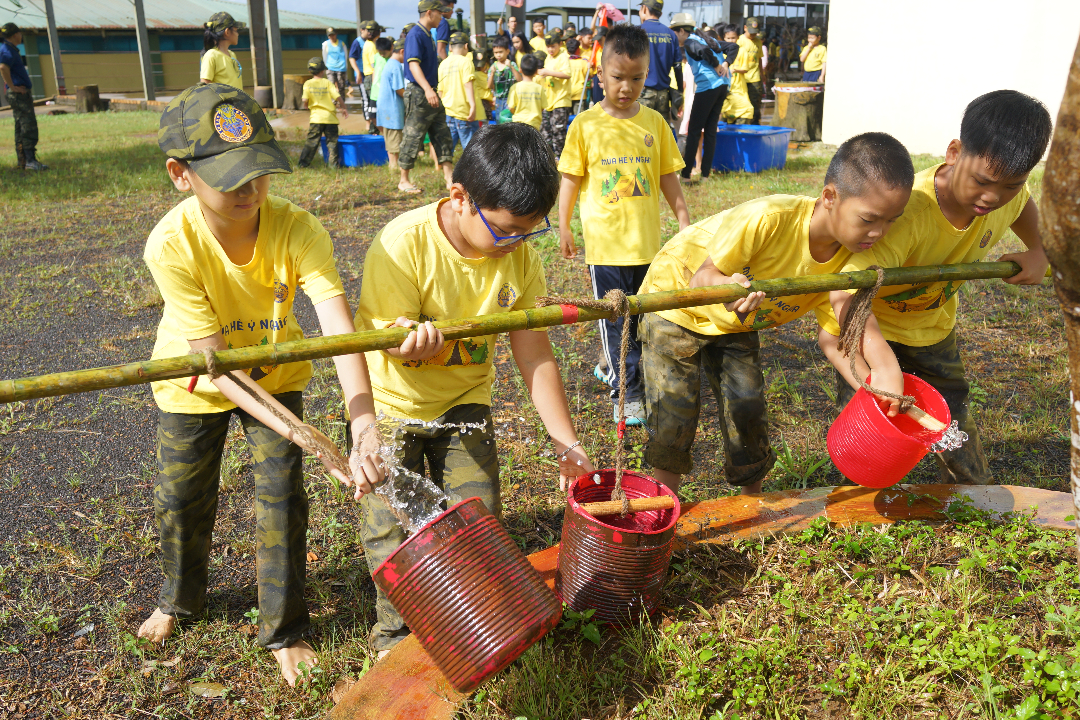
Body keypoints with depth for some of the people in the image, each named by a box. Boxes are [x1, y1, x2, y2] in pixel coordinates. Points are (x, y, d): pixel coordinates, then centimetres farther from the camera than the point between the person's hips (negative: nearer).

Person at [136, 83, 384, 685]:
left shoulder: (297, 229, -32)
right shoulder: (172, 245, -33)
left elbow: (340, 330, -43)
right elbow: (214, 361, -33)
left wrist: (365, 432, -56)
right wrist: (293, 427, -44)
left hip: (275, 373, 0)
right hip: (197, 383, 0)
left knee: (282, 494, -1)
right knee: (181, 498, 15)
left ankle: (285, 629, 21)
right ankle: (182, 599, 47)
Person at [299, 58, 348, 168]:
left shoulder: (308, 84, 1)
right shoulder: (327, 83, -1)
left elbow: (305, 101, -5)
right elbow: (338, 97, -6)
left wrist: (306, 106, 18)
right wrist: (343, 108, 10)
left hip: (316, 117, 1)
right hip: (330, 117, -1)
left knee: (311, 141, 6)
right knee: (332, 141, 5)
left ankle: (303, 162, 7)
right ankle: (335, 162, 2)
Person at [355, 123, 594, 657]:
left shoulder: (519, 256, -14)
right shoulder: (403, 245, -27)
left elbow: (534, 356, -10)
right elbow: (389, 343, -23)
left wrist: (566, 442, -12)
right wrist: (414, 342, -49)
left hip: (464, 400, 3)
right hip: (391, 404, -3)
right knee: (392, 531, 2)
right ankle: (394, 634, 28)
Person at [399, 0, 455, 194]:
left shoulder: (428, 35, 15)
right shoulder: (415, 35, -14)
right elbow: (413, 64, -25)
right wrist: (427, 89, -37)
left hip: (431, 94, 10)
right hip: (418, 93, -10)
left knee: (442, 135, 8)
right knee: (413, 137, -3)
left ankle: (449, 178, 10)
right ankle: (404, 181, 7)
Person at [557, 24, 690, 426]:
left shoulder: (654, 122, 3)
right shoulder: (585, 125, -4)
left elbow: (668, 178, 9)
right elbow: (570, 178, 1)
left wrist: (684, 219, 8)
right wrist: (563, 226, -2)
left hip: (646, 239, 3)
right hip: (604, 239, -3)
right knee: (613, 318, 2)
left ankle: (611, 363, 37)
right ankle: (627, 392, 11)